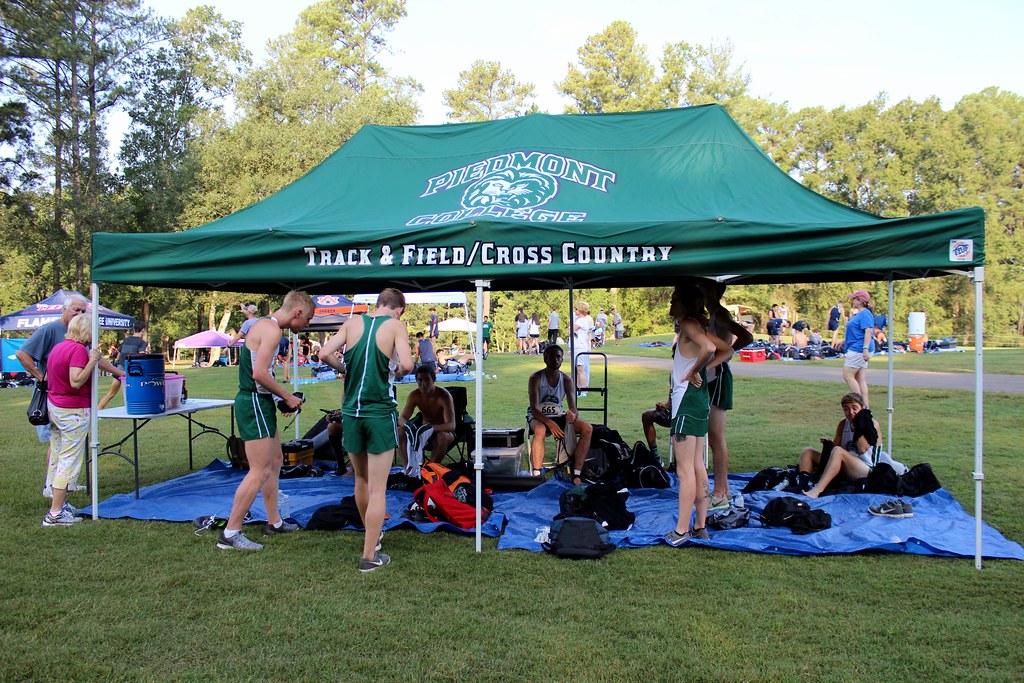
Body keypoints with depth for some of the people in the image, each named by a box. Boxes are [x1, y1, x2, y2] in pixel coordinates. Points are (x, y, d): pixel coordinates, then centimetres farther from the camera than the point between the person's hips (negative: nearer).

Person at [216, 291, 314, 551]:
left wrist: (282, 398, 13)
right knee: (260, 472, -8)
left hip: (256, 401, 11)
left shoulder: (262, 325, 15)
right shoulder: (272, 330, -16)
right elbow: (260, 374, -24)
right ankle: (230, 534, -1)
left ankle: (274, 522, 30)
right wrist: (288, 397, -12)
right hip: (255, 403, -11)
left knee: (275, 459, 20)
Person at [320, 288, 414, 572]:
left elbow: (325, 354, -4)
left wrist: (346, 369, 13)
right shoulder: (396, 325, -5)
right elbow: (407, 364, -19)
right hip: (381, 413, -4)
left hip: (351, 411, 4)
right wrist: (396, 373, 3)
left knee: (361, 479, 22)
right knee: (377, 488, 3)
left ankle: (372, 534, 41)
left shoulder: (352, 322, 5)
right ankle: (369, 556, 6)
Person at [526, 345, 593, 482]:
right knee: (540, 430, -40)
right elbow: (534, 408, -20)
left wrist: (573, 415, -34)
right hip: (538, 417, -4)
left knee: (587, 428, -19)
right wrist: (550, 423, -36)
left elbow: (573, 409, -8)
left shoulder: (566, 380, -3)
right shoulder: (536, 378, -13)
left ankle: (576, 474, -22)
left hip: (558, 416, 4)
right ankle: (536, 475, -36)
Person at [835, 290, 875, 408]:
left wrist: (865, 349, -30)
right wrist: (843, 342, 34)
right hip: (857, 350, 11)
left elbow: (868, 332, -23)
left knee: (847, 375, -9)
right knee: (861, 379, 9)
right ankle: (865, 406, 10)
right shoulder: (859, 314, 19)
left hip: (858, 349, -11)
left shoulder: (865, 314, -14)